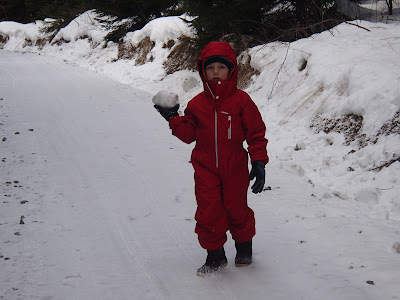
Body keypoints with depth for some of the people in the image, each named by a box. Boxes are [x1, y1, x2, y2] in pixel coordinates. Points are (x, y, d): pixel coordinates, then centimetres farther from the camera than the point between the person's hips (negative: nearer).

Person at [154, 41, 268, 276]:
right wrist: (174, 118, -9)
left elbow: (256, 133, -4)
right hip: (206, 168, 2)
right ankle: (215, 255, 16)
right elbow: (188, 134, 6)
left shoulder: (241, 101, -6)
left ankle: (244, 247, 33)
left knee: (236, 208, 7)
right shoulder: (197, 104, 3)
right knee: (208, 211, 0)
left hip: (235, 167, -2)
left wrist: (259, 162, -10)